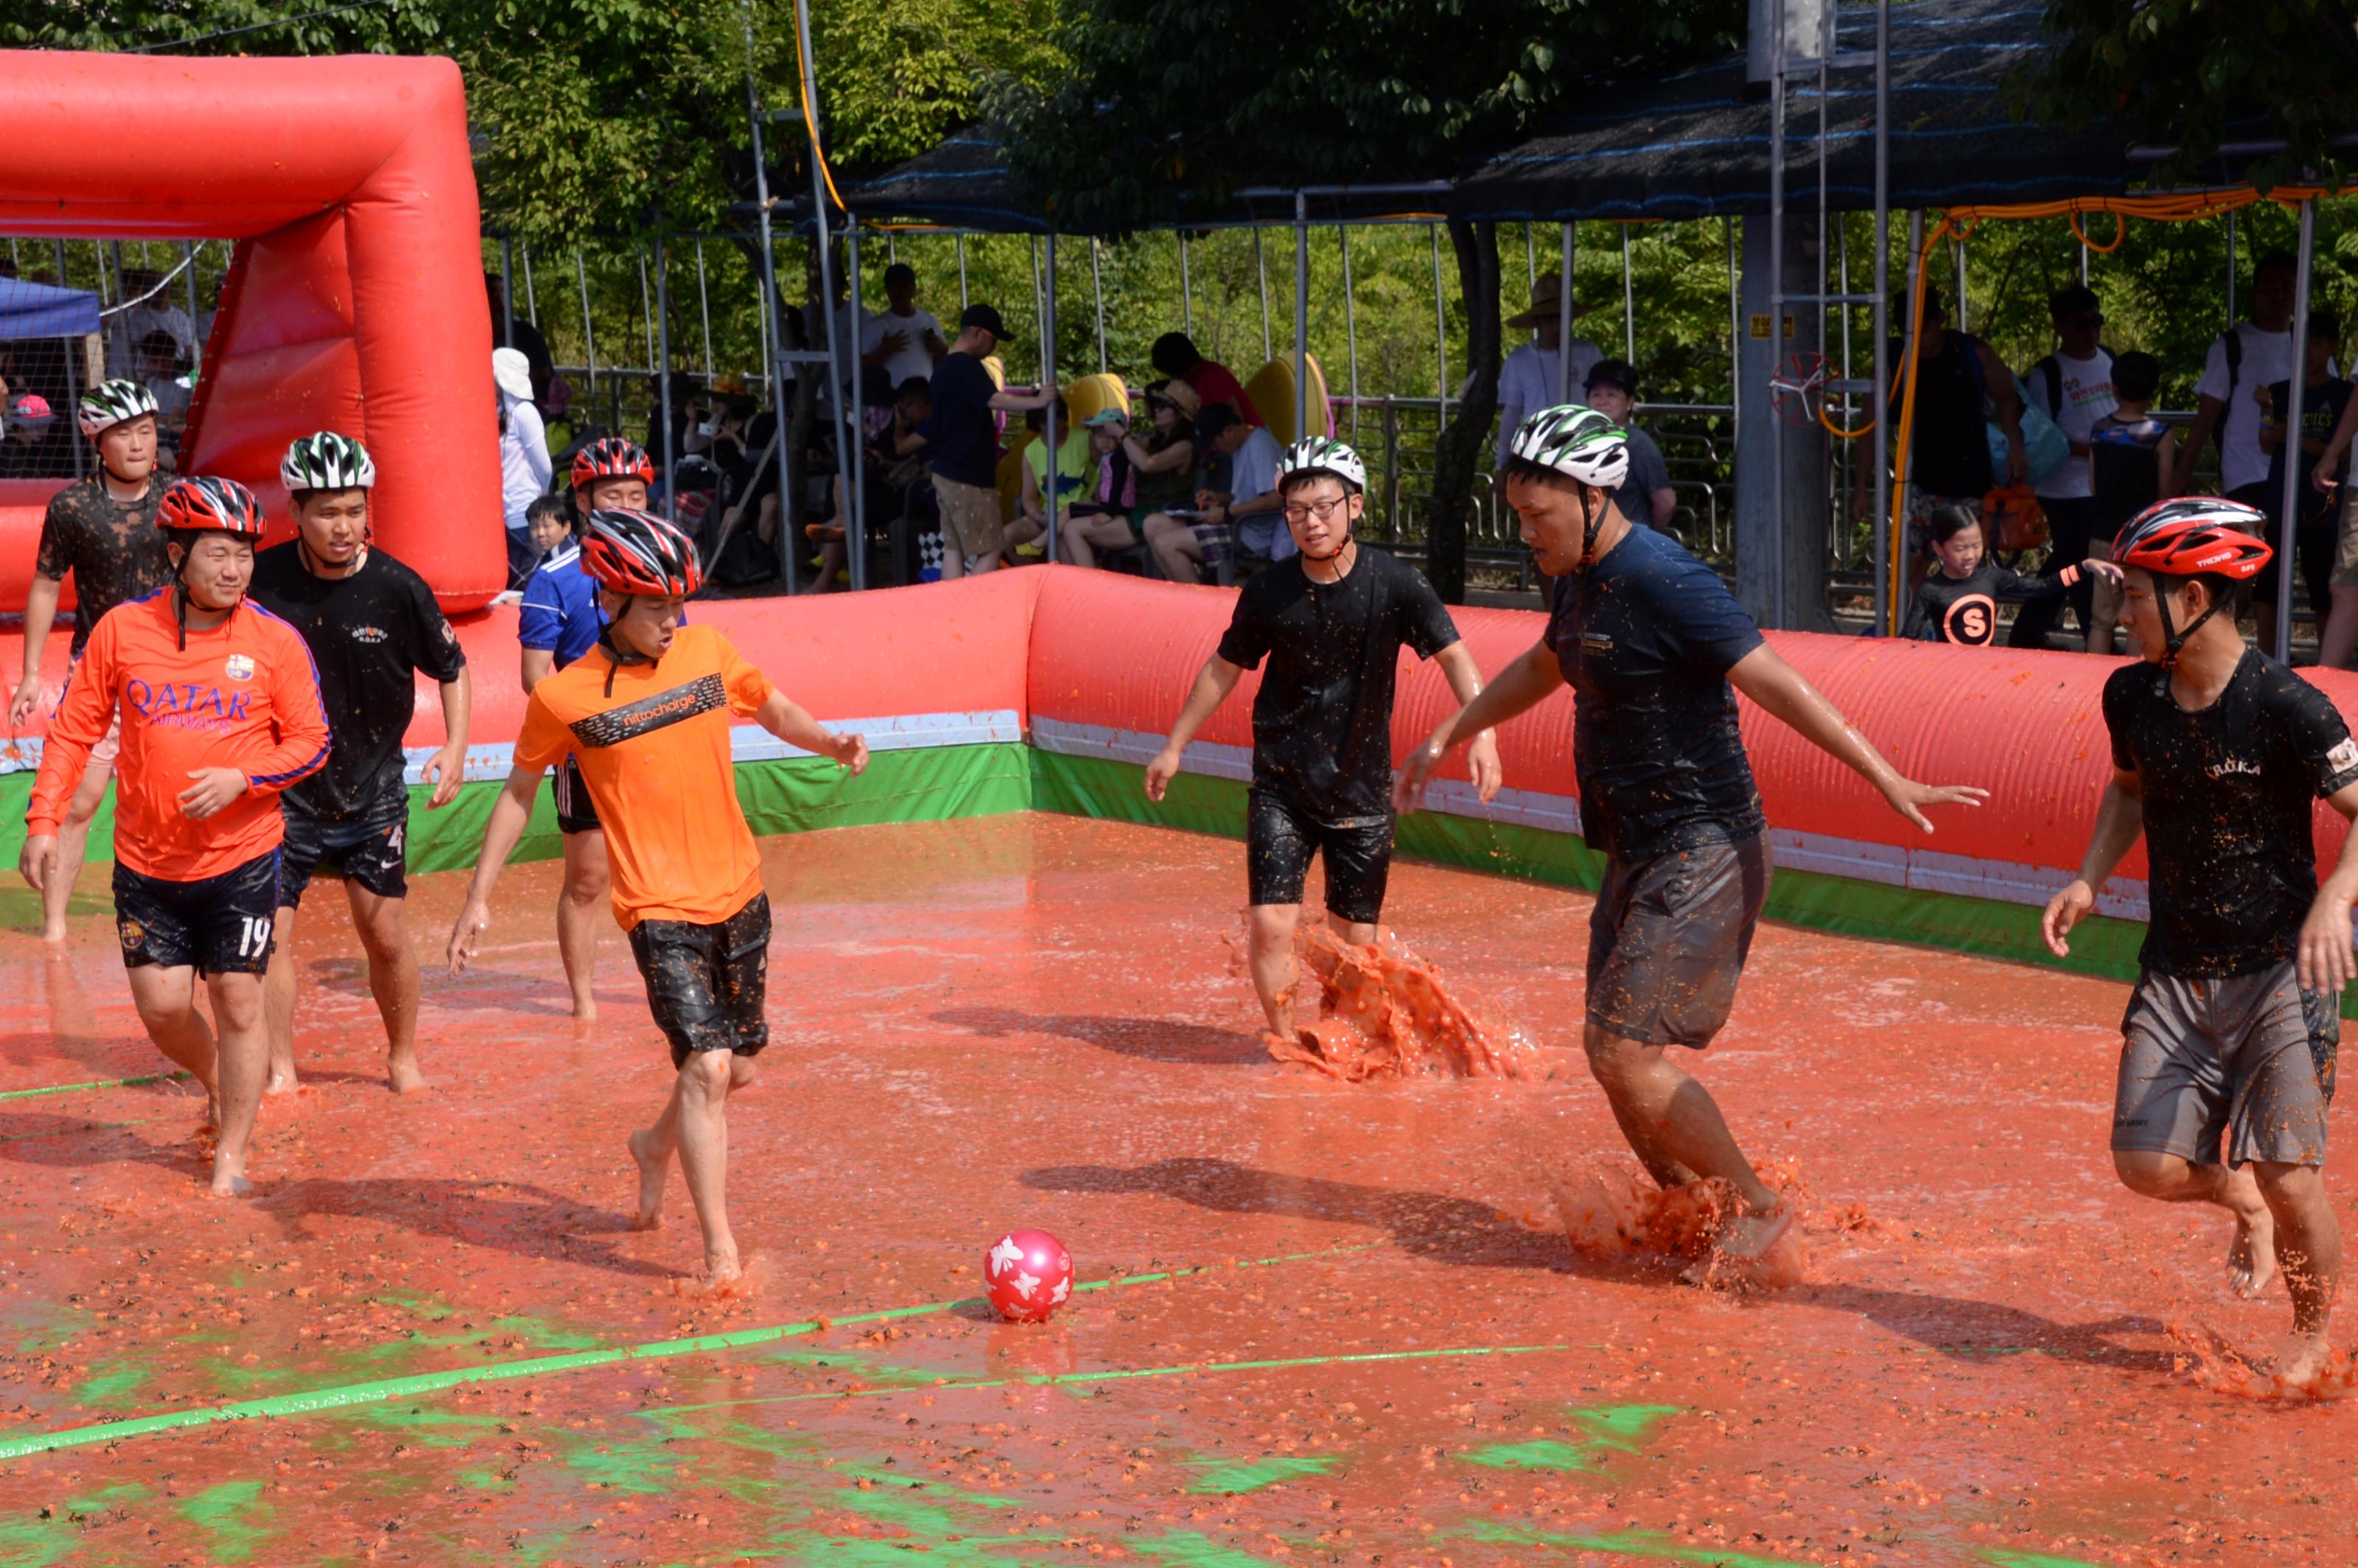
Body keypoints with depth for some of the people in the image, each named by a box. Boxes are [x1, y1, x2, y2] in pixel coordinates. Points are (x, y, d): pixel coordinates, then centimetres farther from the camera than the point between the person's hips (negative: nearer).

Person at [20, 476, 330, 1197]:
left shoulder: (274, 640, -7)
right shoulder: (123, 629, -4)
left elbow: (311, 741, -1)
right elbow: (73, 730, 3)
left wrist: (241, 778, -17)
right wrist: (43, 821, -3)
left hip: (243, 859, -1)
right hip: (147, 862, 2)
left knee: (237, 1004, 1)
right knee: (162, 1008, 5)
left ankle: (232, 1155, 17)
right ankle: (217, 1085, 38)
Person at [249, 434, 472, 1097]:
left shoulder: (396, 587, -12)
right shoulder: (260, 580, -11)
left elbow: (452, 667, 3)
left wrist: (456, 747, -8)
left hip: (372, 790, 0)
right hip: (282, 789, 0)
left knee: (387, 937, 5)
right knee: (271, 933, -2)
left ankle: (404, 1057, 25)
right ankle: (279, 1070, 12)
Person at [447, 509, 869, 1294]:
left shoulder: (708, 649, 2)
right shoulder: (564, 697, -8)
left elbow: (776, 712, 19)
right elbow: (519, 793, 5)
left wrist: (831, 743, -2)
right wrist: (479, 898, 4)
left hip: (740, 894, 5)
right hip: (662, 910, -5)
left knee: (739, 1069, 14)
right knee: (707, 1066, -17)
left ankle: (657, 1145, 45)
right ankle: (720, 1252, -11)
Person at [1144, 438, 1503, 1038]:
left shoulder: (1394, 582, -9)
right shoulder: (1269, 593, -6)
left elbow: (1453, 654, -8)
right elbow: (1225, 668, 8)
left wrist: (1482, 732, -24)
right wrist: (1174, 747, 14)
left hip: (1362, 787, 0)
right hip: (1281, 788, 0)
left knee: (1357, 940, 6)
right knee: (1271, 926, -11)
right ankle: (1284, 1045, 7)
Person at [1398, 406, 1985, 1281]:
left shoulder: (1663, 581, -19)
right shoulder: (1582, 579, 11)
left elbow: (1775, 685, -24)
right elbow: (1542, 669, 31)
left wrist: (1886, 780, -29)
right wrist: (1447, 738, 37)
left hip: (1701, 853, -10)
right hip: (1639, 852, 10)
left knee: (1624, 1054, -14)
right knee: (1616, 1058, 11)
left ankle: (1762, 1216, -1)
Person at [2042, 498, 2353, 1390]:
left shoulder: (2285, 706, -17)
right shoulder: (2132, 696, 1)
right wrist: (2090, 879, 6)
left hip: (2281, 968, -5)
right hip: (2177, 970, 5)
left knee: (2286, 1175, -9)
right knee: (2147, 1165, -5)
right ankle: (2243, 1204, 30)